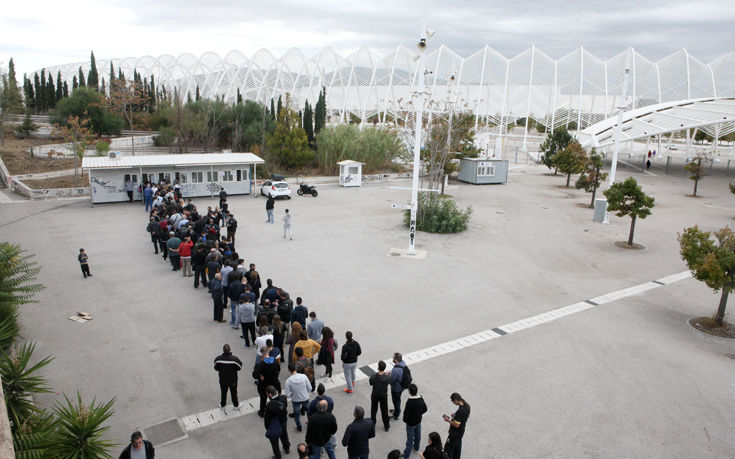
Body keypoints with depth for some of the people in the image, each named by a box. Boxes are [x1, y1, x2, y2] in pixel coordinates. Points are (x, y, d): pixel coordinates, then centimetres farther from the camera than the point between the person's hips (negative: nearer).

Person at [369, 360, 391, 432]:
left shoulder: (373, 376, -29)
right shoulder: (388, 377, -29)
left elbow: (371, 383, -8)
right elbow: (391, 383, -7)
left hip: (375, 395, 0)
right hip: (383, 396, 0)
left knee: (373, 410, 24)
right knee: (384, 411, 21)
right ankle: (386, 426, 38)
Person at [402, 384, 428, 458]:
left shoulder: (409, 402, -34)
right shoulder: (421, 399, -14)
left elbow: (406, 414, -26)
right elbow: (425, 409, -1)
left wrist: (405, 420, -6)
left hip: (411, 423, -6)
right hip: (418, 421, 6)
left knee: (410, 438, 8)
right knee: (417, 435, 27)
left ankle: (407, 454, 23)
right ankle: (416, 447, 49)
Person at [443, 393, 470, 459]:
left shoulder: (460, 411, -34)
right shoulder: (467, 406, -7)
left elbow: (456, 425, -28)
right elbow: (467, 416, 12)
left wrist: (448, 420, -14)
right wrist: (455, 416, 6)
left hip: (455, 433, -9)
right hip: (461, 432, 9)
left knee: (448, 450, 5)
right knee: (457, 447, 25)